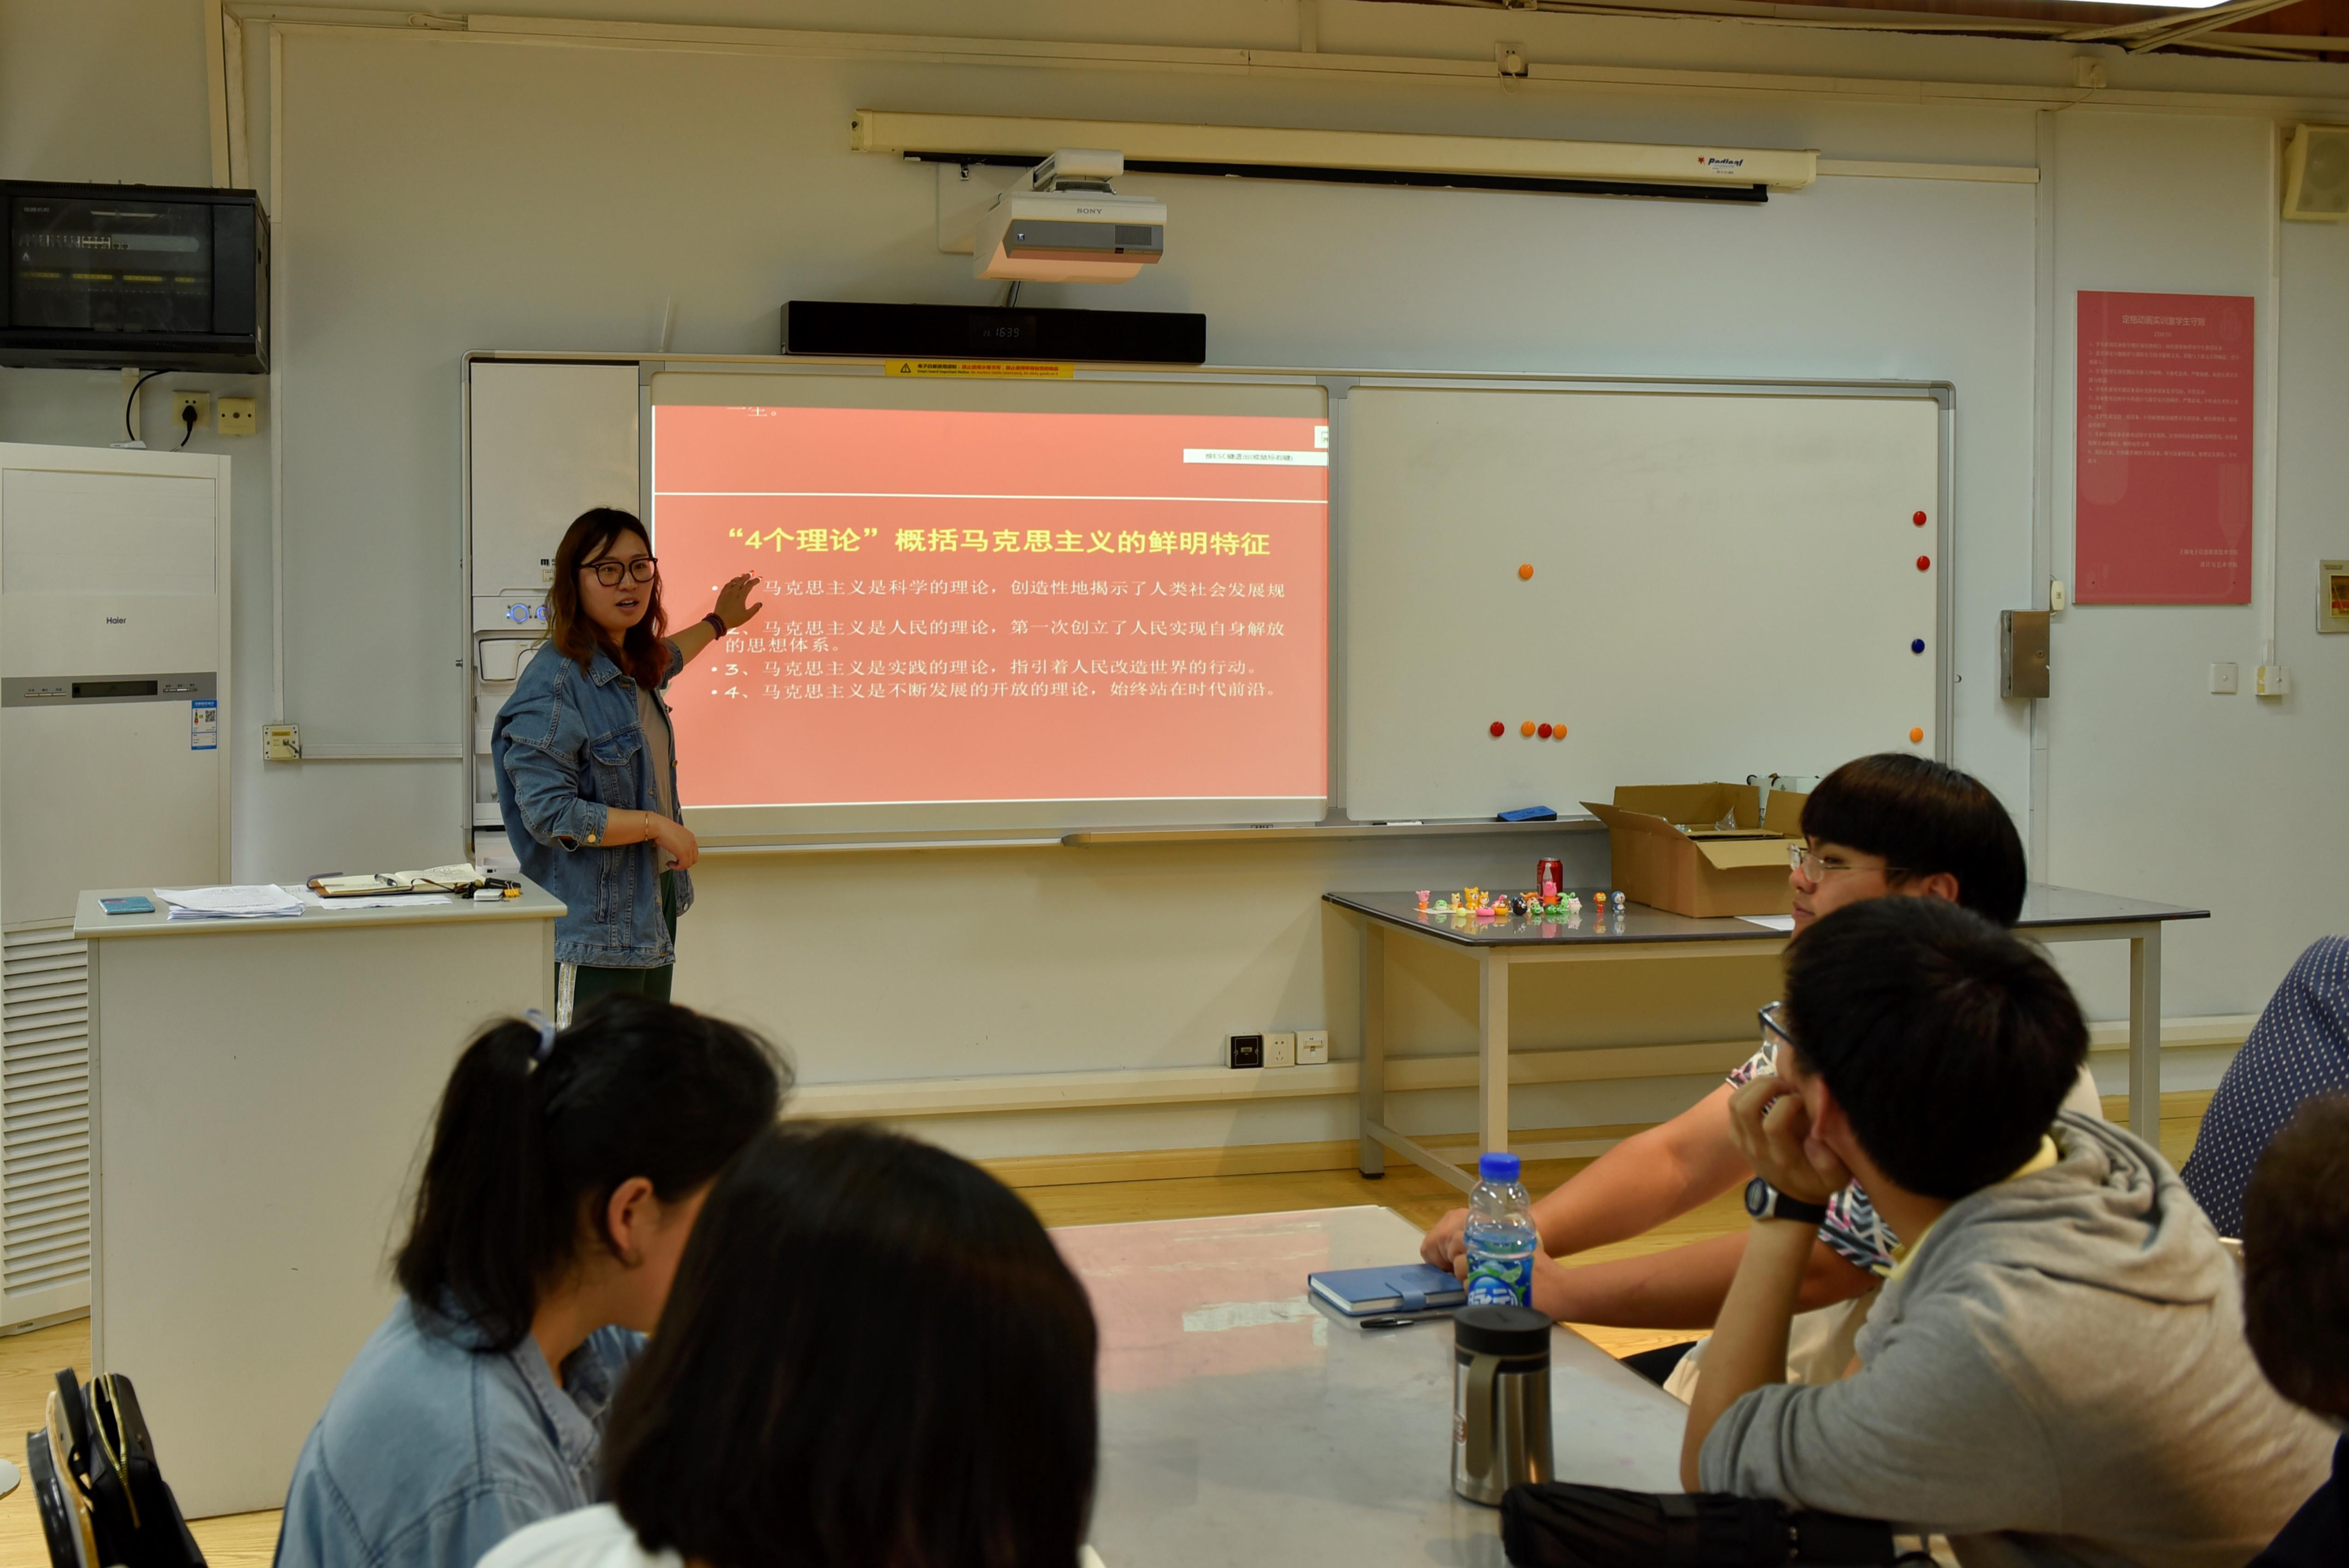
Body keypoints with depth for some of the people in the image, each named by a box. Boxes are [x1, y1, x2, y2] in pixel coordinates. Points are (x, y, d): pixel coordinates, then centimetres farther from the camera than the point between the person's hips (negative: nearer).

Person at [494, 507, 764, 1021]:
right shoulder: (554, 682, -17)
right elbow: (548, 812, -21)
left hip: (653, 905, 9)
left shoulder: (632, 669, 11)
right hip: (592, 924, -9)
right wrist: (657, 825, -17)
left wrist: (718, 622, 53)